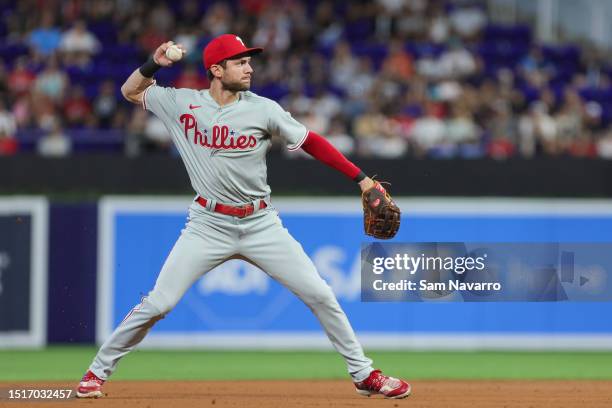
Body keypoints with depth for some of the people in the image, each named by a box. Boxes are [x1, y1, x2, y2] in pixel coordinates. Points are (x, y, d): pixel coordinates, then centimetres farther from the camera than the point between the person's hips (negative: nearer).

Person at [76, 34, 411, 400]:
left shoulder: (263, 110, -6)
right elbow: (130, 91, 10)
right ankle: (98, 371, 8)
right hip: (208, 226, -1)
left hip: (260, 225, 1)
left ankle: (364, 375, 10)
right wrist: (154, 64, -10)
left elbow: (311, 142, 0)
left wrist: (361, 178, -4)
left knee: (320, 296, -4)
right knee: (158, 304, -8)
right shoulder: (181, 103, -3)